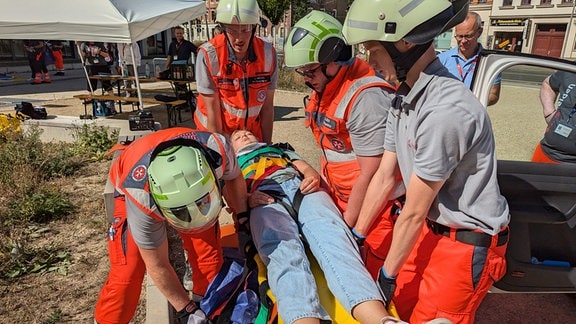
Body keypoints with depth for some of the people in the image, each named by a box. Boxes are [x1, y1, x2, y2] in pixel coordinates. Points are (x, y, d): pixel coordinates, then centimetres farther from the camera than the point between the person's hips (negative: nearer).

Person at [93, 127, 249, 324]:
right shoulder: (141, 198, -42)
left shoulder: (218, 148, -40)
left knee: (209, 258, -8)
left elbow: (233, 177, -11)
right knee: (127, 272, -12)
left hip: (182, 184, 3)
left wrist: (243, 220, -12)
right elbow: (157, 266, -25)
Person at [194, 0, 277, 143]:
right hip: (214, 130, -2)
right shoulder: (208, 55, -21)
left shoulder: (268, 54, -13)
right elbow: (212, 109, -17)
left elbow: (267, 106, -9)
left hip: (252, 131, 2)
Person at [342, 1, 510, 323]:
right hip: (430, 228, 8)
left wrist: (388, 274, -8)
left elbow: (414, 211, -22)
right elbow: (384, 177, 2)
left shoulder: (445, 109, -31)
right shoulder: (404, 98, -2)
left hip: (467, 244, -7)